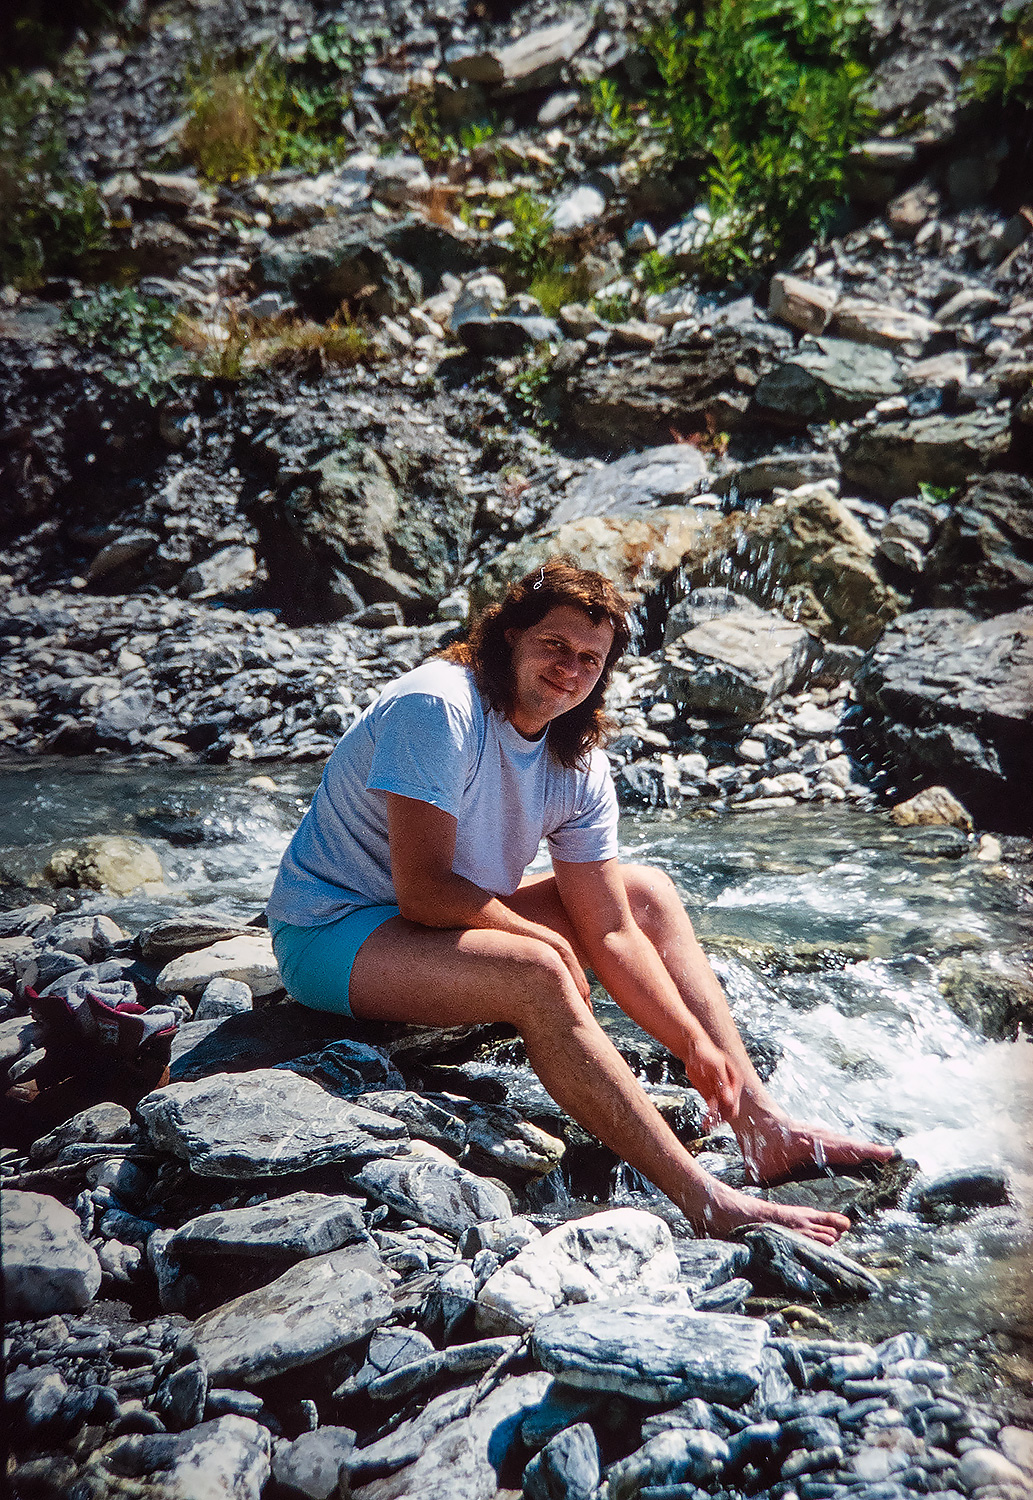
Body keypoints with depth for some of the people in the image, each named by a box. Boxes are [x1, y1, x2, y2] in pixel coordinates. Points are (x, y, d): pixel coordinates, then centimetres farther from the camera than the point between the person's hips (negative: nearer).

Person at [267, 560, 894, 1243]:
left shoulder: (581, 768, -3)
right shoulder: (437, 708, -24)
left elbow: (609, 932, -4)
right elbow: (423, 891, -27)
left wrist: (698, 1044, -13)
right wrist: (546, 939, -15)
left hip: (455, 920, 8)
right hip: (333, 930, -8)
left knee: (648, 890, 1)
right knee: (536, 976, -33)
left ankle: (764, 1128, -5)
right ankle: (706, 1201, -26)